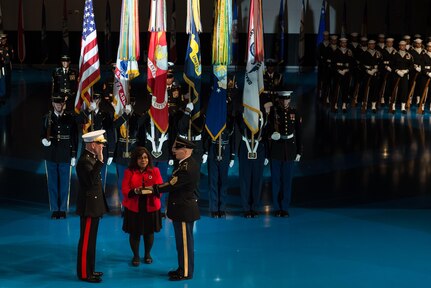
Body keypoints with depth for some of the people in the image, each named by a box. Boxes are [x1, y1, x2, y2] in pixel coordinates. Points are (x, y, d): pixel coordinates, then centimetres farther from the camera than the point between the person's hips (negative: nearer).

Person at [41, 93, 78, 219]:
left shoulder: (70, 118, 1)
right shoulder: (47, 118, 4)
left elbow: (74, 137, 3)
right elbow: (42, 134, 9)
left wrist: (74, 155, 1)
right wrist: (44, 140, -15)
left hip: (65, 156, -1)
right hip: (51, 156, 1)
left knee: (64, 184, 3)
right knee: (52, 183, 5)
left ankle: (63, 209, 13)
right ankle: (54, 209, 12)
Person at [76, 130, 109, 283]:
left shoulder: (91, 158, 11)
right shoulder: (84, 160, -19)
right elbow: (91, 181, -31)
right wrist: (100, 161, -34)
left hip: (93, 206, 10)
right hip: (88, 206, -10)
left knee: (90, 240, 16)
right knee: (86, 240, -3)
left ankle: (89, 269, 24)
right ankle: (84, 273, 2)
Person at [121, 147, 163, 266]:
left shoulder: (155, 171, 2)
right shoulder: (129, 172, -1)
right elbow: (125, 190, -8)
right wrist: (135, 191, -28)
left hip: (151, 207, 1)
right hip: (133, 208, -1)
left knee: (149, 232, 10)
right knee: (134, 233, 4)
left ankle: (147, 254, 29)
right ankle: (136, 256, 21)